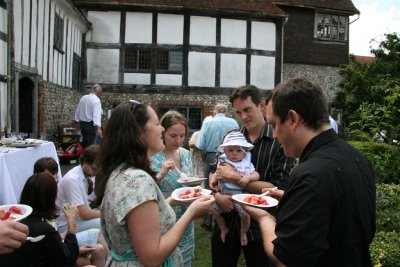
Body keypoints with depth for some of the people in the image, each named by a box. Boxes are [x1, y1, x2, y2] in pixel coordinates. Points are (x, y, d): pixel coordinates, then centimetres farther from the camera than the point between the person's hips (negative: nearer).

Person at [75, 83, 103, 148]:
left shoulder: (83, 98, 8)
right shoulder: (96, 100, -15)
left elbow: (77, 111, 16)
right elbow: (96, 115, -28)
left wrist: (78, 122, 27)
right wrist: (98, 128, -36)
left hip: (82, 123, 8)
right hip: (91, 125, -7)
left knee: (84, 143, 17)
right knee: (90, 144, 0)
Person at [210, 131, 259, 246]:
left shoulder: (247, 163, -1)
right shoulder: (223, 161, 2)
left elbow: (256, 175, -3)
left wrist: (248, 178, -23)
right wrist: (213, 180, -14)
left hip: (240, 194, -2)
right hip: (224, 193, 3)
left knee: (245, 214, -14)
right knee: (215, 212, 3)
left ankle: (243, 233, 18)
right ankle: (224, 229, 31)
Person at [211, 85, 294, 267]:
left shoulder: (280, 141, -12)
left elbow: (278, 188, -17)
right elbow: (215, 173, 5)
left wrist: (235, 178, -20)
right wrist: (217, 195, -15)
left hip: (259, 226, -3)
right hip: (226, 223, 4)